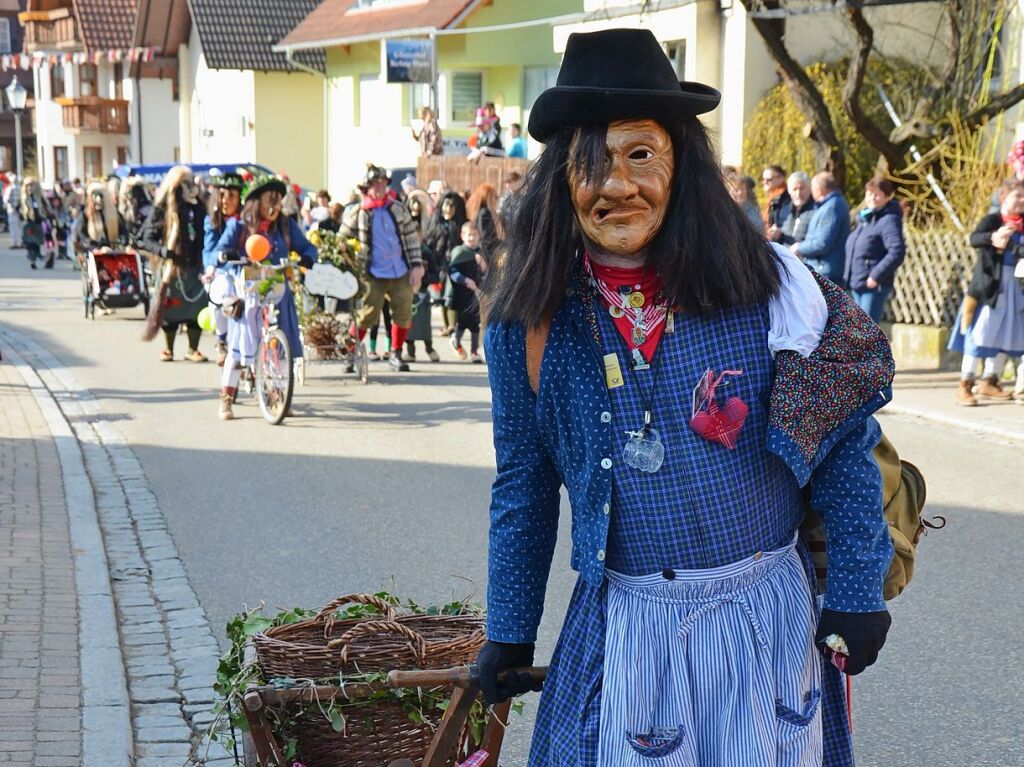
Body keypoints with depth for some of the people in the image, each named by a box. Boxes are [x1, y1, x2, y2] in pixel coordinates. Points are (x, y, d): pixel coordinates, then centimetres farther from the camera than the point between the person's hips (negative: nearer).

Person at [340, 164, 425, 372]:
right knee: (366, 316, -8)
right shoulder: (357, 214, -3)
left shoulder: (397, 209, 6)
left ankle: (395, 354, 23)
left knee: (404, 314, 7)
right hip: (374, 275, -4)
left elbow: (412, 237, 10)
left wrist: (416, 266, 3)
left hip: (402, 273, 4)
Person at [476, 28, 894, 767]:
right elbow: (523, 486, 6)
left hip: (768, 613, 0)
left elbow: (841, 444, -2)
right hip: (626, 621, 1)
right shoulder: (531, 320, -4)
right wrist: (509, 631, 9)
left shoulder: (765, 283, -9)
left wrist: (858, 589, -2)